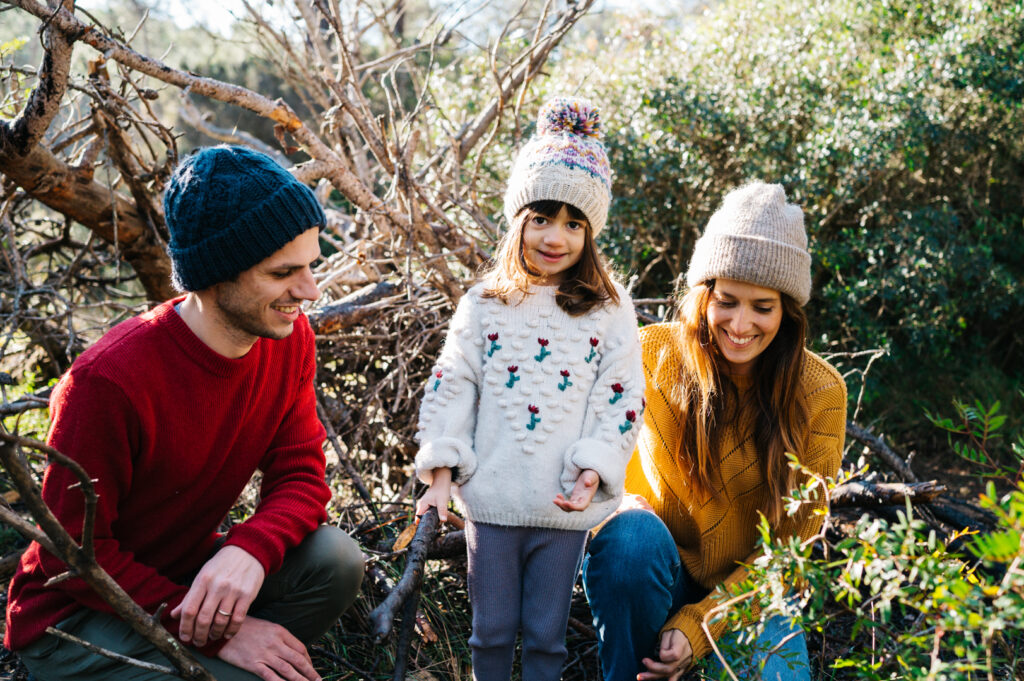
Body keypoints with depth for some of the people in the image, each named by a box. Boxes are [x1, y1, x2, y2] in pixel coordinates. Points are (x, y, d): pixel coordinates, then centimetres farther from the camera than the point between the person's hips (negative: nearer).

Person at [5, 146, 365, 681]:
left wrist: (250, 550, -30)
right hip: (74, 615, -6)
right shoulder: (106, 381, -28)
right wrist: (216, 633, -27)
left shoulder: (288, 337, -8)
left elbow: (300, 473, -6)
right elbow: (71, 555, -21)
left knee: (334, 560, -19)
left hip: (185, 574, 6)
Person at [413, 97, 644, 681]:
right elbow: (450, 388, 3)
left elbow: (623, 400, 0)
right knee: (492, 631, 11)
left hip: (566, 505, -1)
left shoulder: (610, 312, 0)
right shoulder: (484, 306, 2)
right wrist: (441, 471, -3)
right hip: (491, 497, 1)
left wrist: (594, 468, -12)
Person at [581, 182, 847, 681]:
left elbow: (790, 546, -10)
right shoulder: (652, 354, -12)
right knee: (630, 532, -33)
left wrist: (697, 625, -20)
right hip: (653, 572, 1)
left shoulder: (819, 394, -12)